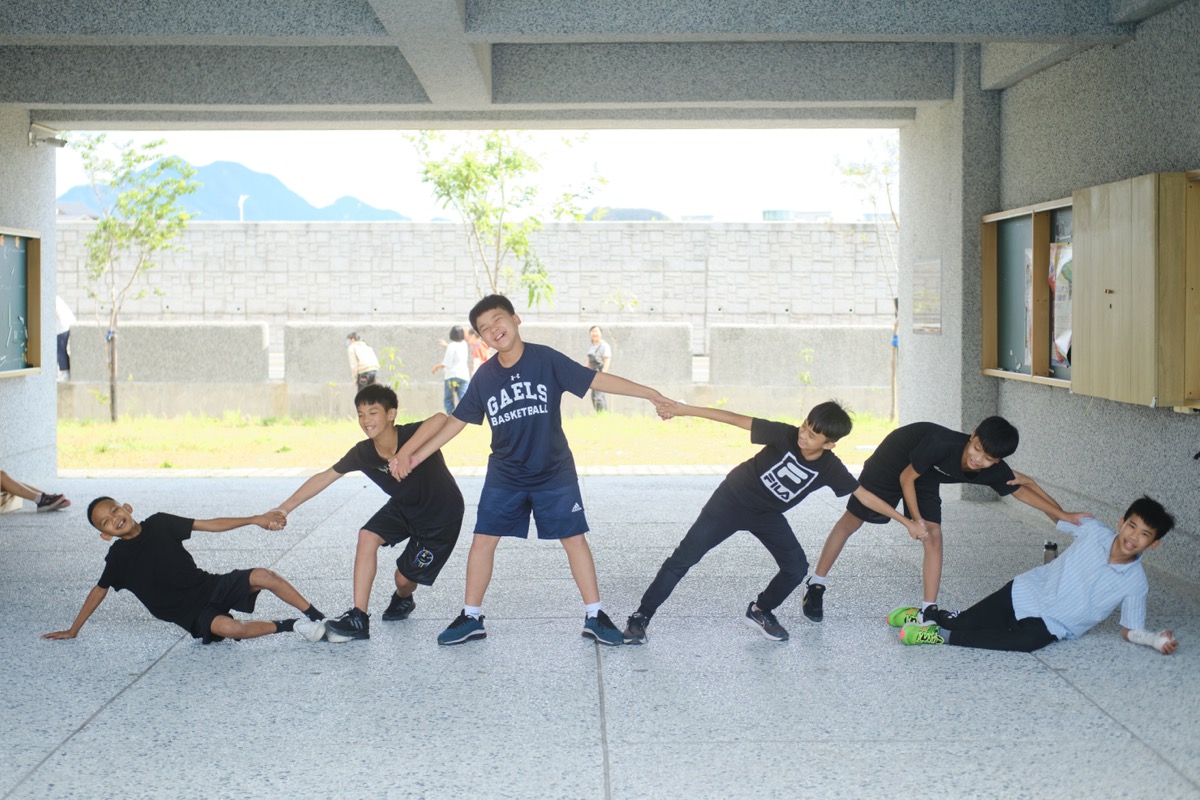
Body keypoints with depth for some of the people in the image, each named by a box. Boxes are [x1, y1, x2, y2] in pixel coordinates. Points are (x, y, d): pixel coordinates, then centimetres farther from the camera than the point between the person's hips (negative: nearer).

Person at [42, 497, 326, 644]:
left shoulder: (159, 523, 2)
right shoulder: (119, 557, -3)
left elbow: (210, 524, 4)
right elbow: (99, 591, 10)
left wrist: (254, 520, -2)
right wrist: (73, 630, 15)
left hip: (211, 585, 3)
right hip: (193, 614, -3)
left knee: (262, 575, -19)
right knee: (227, 627, -34)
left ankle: (319, 619, -10)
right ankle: (289, 626, -14)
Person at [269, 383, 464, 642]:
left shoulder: (411, 435, -34)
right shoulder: (363, 453, -17)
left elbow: (439, 419, -57)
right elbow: (324, 477, -8)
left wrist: (404, 453, -64)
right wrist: (285, 507, -9)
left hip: (442, 513, -5)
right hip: (404, 505, 5)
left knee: (406, 577, 0)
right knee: (368, 536, -19)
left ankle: (402, 599, 40)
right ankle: (358, 618, -13)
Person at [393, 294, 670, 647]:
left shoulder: (546, 359, -12)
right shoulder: (484, 377, -4)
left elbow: (596, 379, -11)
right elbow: (457, 421, 3)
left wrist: (647, 392, -15)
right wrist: (414, 457, 0)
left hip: (554, 472, -2)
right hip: (504, 476, 2)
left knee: (574, 538, -1)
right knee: (483, 538, -1)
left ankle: (595, 618, 9)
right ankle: (471, 618, 12)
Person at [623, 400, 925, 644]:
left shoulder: (829, 468, -18)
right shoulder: (785, 436, -28)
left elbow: (865, 496, -8)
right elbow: (735, 419, -28)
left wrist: (905, 521, -7)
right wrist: (684, 410, -32)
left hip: (768, 515, 4)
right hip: (732, 500, -4)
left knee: (797, 567, -4)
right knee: (684, 557, -10)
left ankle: (760, 611, 24)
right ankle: (640, 617, -2)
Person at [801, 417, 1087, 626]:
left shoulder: (995, 472, -26)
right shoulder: (943, 446, -43)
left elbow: (1021, 490, -8)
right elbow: (907, 477, -27)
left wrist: (1062, 514, -14)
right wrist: (915, 519, -20)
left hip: (926, 475, 5)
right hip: (893, 460, -5)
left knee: (934, 536, -9)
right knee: (852, 520, 4)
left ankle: (929, 609, -3)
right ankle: (815, 585, 18)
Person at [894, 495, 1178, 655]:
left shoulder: (1135, 584, -10)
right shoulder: (1093, 530, -7)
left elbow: (1130, 630, -3)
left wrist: (1156, 640, -23)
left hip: (1049, 625, -2)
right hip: (1025, 593, 2)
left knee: (1029, 640, -34)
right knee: (962, 623, -12)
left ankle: (940, 636, -29)